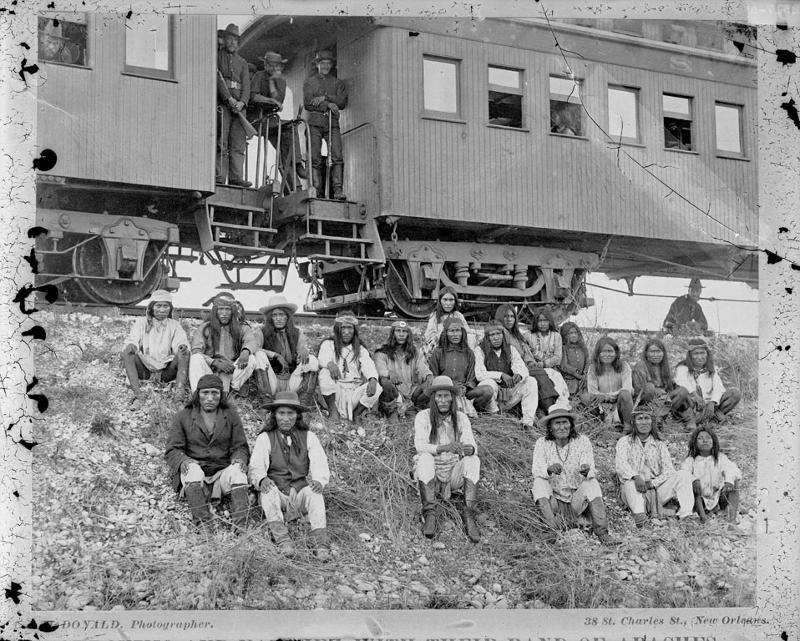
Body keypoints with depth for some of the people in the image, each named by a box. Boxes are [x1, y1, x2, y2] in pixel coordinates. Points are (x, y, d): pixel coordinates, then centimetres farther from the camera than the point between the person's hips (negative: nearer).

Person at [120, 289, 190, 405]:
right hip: (144, 368, 0)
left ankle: (179, 395, -44)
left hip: (166, 371, 0)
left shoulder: (174, 325, 13)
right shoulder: (141, 322, 11)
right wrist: (131, 346, -27)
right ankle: (137, 394, -41)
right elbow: (132, 340, -3)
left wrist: (182, 347, -27)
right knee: (127, 353, -25)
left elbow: (180, 342, -2)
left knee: (184, 355, -26)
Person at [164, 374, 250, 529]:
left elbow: (240, 447, 13)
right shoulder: (182, 417, 10)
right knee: (193, 468, -35)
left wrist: (239, 460, -12)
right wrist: (183, 461, -19)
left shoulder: (231, 415, 14)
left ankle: (240, 526, -45)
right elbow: (172, 450, 5)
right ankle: (203, 525, -47)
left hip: (222, 473, 1)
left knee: (237, 470, -32)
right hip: (193, 476, -1)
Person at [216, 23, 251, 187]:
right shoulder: (216, 56, 8)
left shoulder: (242, 62, 20)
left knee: (238, 144, -3)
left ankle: (236, 178, -6)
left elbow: (246, 85, 8)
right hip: (222, 104, -4)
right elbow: (218, 79, -5)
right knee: (221, 143, -10)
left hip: (239, 106, 4)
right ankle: (219, 178, -13)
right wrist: (229, 99, -16)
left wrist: (242, 102, -10)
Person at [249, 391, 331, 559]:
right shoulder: (265, 438, 7)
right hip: (276, 495, 0)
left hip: (301, 492, 1)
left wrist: (319, 480, -25)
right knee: (268, 489, -32)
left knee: (314, 492, -30)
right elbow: (256, 466, -5)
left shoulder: (308, 437, 10)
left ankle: (320, 542, -40)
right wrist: (261, 479, -30)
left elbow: (320, 464, -1)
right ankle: (281, 538, -43)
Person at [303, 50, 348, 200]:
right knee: (315, 159, -7)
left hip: (332, 123, 1)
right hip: (315, 123, -1)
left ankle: (338, 190, -19)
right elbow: (308, 103, 1)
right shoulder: (309, 81, 15)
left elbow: (342, 102, 2)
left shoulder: (338, 83, 18)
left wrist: (325, 97, -9)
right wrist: (328, 105, -9)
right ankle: (318, 192, -8)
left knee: (337, 157, -13)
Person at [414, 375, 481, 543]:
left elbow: (472, 446, -10)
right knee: (425, 458, -33)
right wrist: (444, 448, -38)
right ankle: (429, 516, -37)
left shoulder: (461, 418, 1)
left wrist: (470, 449, -37)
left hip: (454, 472, 2)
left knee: (473, 461, -27)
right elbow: (420, 446, -19)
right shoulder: (423, 417, -5)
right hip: (430, 472, -2)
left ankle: (469, 517, -35)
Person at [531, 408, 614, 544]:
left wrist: (586, 471, -40)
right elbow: (536, 471, -17)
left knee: (592, 483, -26)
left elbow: (592, 473, -14)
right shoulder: (542, 443, -5)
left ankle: (601, 531, -33)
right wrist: (549, 469, -41)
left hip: (577, 499, 0)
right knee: (539, 483, -26)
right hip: (553, 500, 0)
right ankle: (551, 528, -44)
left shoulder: (582, 441, -6)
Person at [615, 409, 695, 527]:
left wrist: (652, 483, -18)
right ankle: (638, 514, -60)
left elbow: (669, 470, 1)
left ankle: (686, 515, -38)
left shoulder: (659, 445, 14)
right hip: (634, 491, -2)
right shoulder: (625, 441, 7)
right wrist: (636, 477, -32)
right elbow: (620, 464, -11)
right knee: (629, 481, -35)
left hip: (656, 489, 3)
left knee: (683, 474, -18)